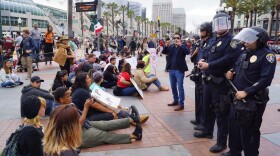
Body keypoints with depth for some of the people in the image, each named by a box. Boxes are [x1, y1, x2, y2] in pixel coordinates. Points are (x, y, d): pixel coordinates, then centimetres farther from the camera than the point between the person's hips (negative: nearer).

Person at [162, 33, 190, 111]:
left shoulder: (183, 46, -2)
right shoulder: (171, 46, 11)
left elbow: (188, 52, -20)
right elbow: (164, 52, 4)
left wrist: (180, 45, -29)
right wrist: (166, 46, -13)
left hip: (179, 70, -5)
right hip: (171, 70, 6)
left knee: (180, 87, -3)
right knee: (173, 87, 15)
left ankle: (181, 104, 1)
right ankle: (175, 100, 30)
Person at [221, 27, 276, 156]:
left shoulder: (267, 55, -12)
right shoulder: (245, 53, 12)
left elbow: (266, 79, -20)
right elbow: (236, 69, 22)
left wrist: (246, 92, -24)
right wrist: (230, 73, -1)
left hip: (253, 100, -8)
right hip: (237, 98, 8)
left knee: (249, 131, 2)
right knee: (233, 126, 17)